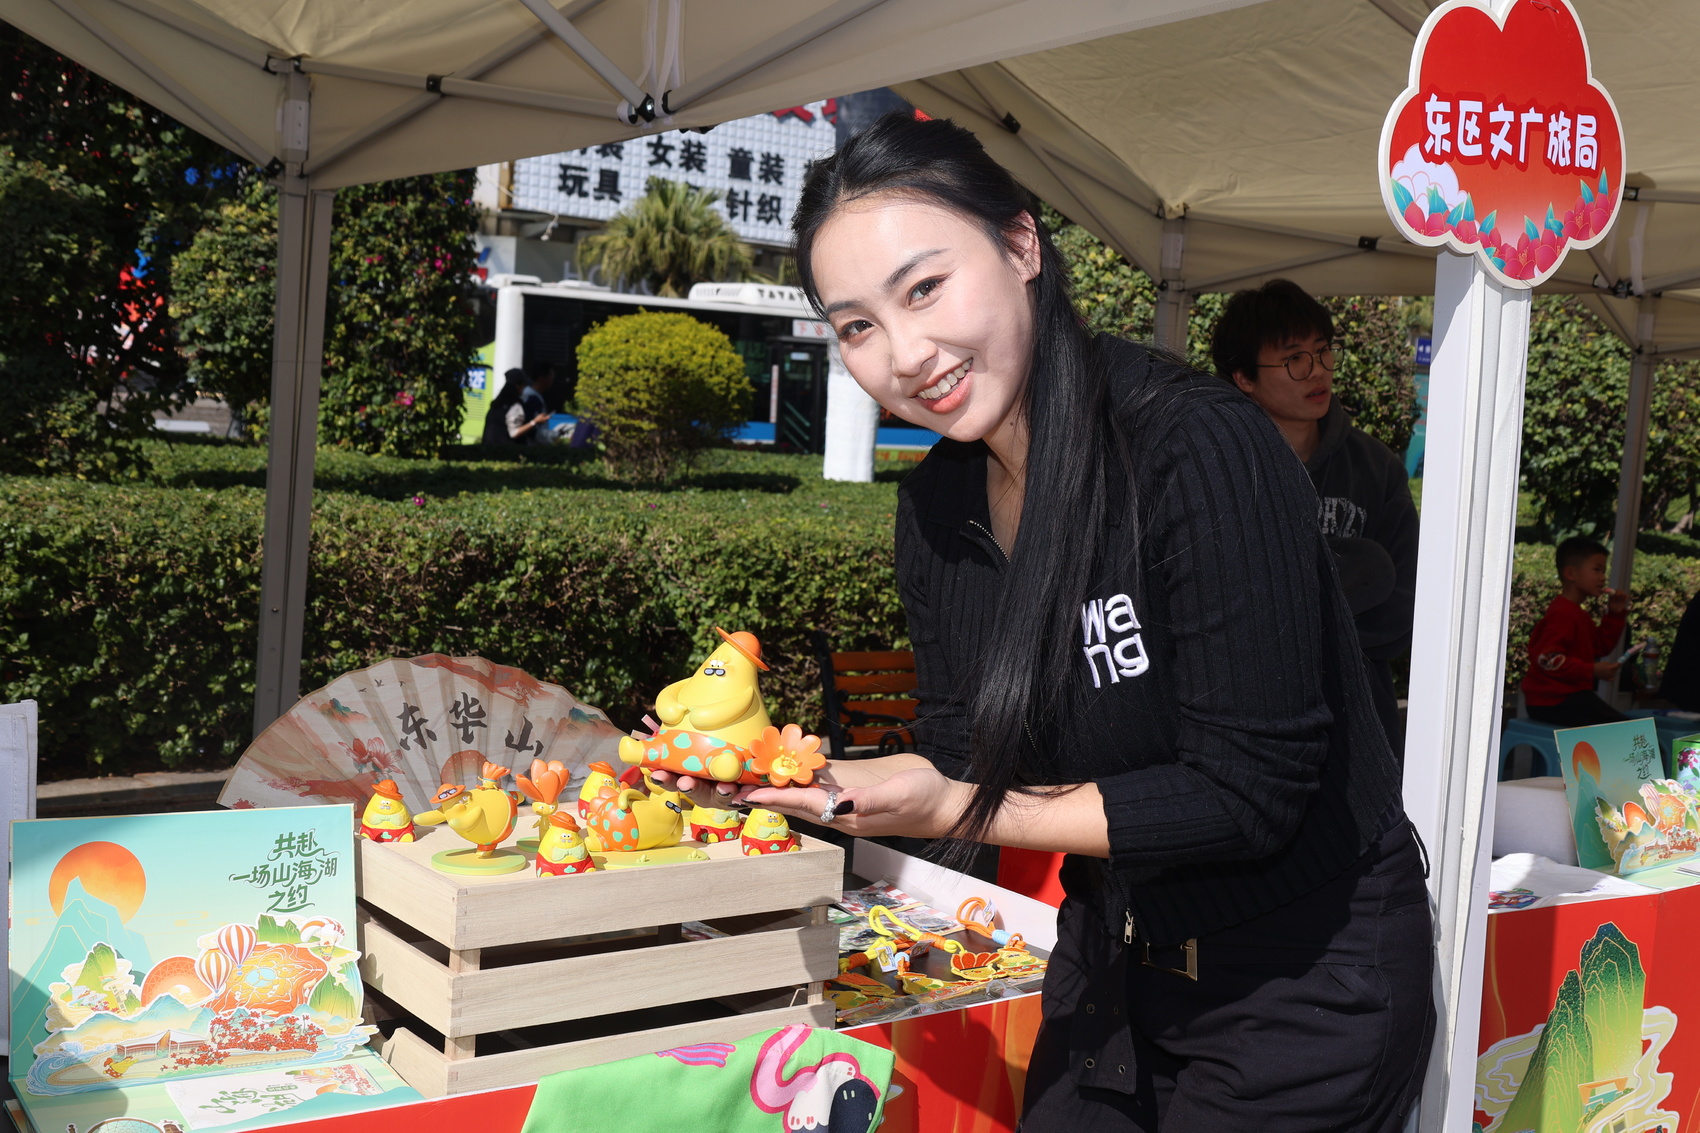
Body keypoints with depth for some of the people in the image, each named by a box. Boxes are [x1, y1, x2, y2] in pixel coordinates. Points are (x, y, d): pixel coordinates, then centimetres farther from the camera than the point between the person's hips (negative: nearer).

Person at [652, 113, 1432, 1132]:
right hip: (1113, 961, 6)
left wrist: (953, 810, -25)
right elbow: (962, 753, 1)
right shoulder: (938, 502, -3)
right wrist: (807, 781, -16)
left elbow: (1246, 794, -26)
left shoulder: (1200, 449, -26)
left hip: (1305, 981, -6)